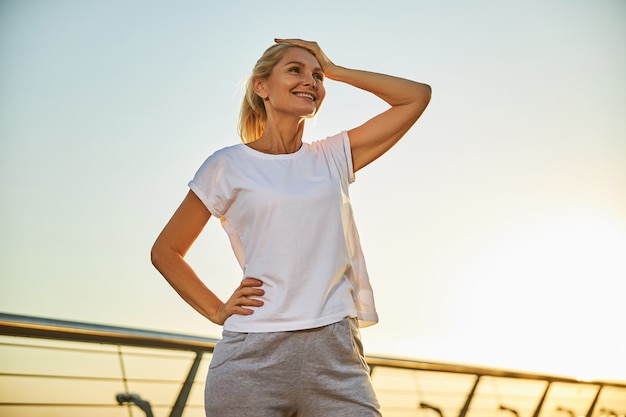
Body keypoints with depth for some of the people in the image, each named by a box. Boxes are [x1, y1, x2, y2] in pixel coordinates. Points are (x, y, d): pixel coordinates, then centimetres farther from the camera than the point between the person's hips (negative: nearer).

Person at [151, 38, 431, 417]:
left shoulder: (334, 157, 12)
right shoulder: (229, 166, 4)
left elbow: (417, 96, 12)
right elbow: (166, 251, 11)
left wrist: (333, 69, 11)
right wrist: (217, 311, 0)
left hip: (336, 355, 2)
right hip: (254, 357, -2)